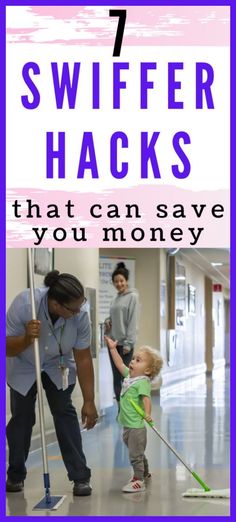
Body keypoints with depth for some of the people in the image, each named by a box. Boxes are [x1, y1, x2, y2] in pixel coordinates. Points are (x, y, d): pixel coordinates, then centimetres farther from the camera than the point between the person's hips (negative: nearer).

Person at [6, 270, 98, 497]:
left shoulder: (80, 315, -30)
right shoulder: (24, 303, -36)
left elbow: (83, 358, -21)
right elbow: (8, 349, -27)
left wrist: (89, 402, -19)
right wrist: (27, 338, -47)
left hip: (58, 366, 1)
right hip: (23, 367, -1)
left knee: (64, 412, -8)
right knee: (21, 416, -1)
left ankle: (81, 477, -6)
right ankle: (15, 475, 15)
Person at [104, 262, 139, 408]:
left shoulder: (132, 297, -6)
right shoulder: (115, 299, 16)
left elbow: (133, 321, -12)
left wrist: (128, 343, -18)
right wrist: (108, 321, 4)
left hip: (125, 343, -7)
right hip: (113, 342, 7)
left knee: (124, 377, -8)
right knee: (116, 377, 9)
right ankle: (120, 407, 16)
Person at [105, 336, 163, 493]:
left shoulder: (143, 382, -18)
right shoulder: (130, 375, 10)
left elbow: (146, 398, -30)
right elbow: (120, 364, 23)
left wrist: (147, 413, -44)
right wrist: (113, 348, 26)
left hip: (136, 426, -9)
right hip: (128, 425, 9)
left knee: (135, 454, -5)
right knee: (137, 453, 24)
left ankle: (138, 481, 2)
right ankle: (145, 473, 40)